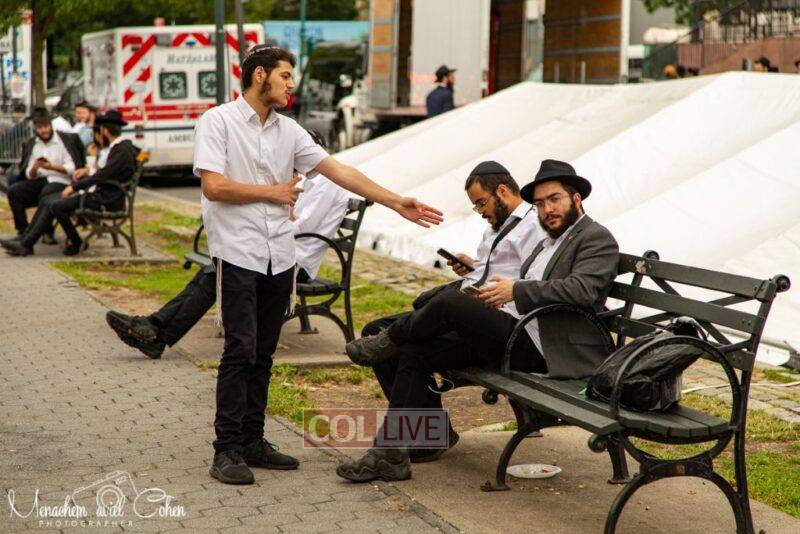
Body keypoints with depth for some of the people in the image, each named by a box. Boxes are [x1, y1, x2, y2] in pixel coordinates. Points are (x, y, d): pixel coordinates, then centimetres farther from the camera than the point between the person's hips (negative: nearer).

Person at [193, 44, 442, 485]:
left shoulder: (288, 131, 13)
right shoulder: (218, 122, -4)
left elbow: (338, 171, 11)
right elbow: (213, 185, -14)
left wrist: (395, 202, 5)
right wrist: (272, 192, -3)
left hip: (279, 256, 6)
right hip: (237, 253, -6)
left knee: (263, 354, 9)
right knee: (240, 350, -10)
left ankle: (252, 441, 17)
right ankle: (227, 450, -5)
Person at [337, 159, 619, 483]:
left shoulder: (598, 239, -3)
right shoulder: (550, 241, 26)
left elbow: (581, 289, -21)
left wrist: (516, 291, -18)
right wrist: (500, 291, 7)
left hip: (539, 347, -9)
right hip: (513, 334, 9)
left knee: (449, 302, -24)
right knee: (416, 351, -3)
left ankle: (391, 338, 7)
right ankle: (391, 455, -3)